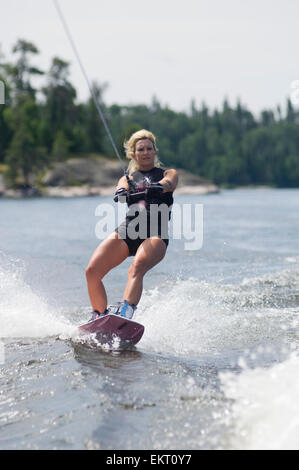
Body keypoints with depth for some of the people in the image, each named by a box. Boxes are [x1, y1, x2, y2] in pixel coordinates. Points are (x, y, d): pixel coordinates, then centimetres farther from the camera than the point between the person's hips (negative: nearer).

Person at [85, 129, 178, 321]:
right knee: (92, 271, -13)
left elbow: (169, 182, -7)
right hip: (127, 230, 3)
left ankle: (125, 310, -51)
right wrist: (122, 193, -27)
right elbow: (122, 188, -1)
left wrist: (158, 187, -32)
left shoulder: (169, 173, 18)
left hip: (155, 235, -3)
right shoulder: (128, 178, 24)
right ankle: (99, 317, 2)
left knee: (137, 268, -33)